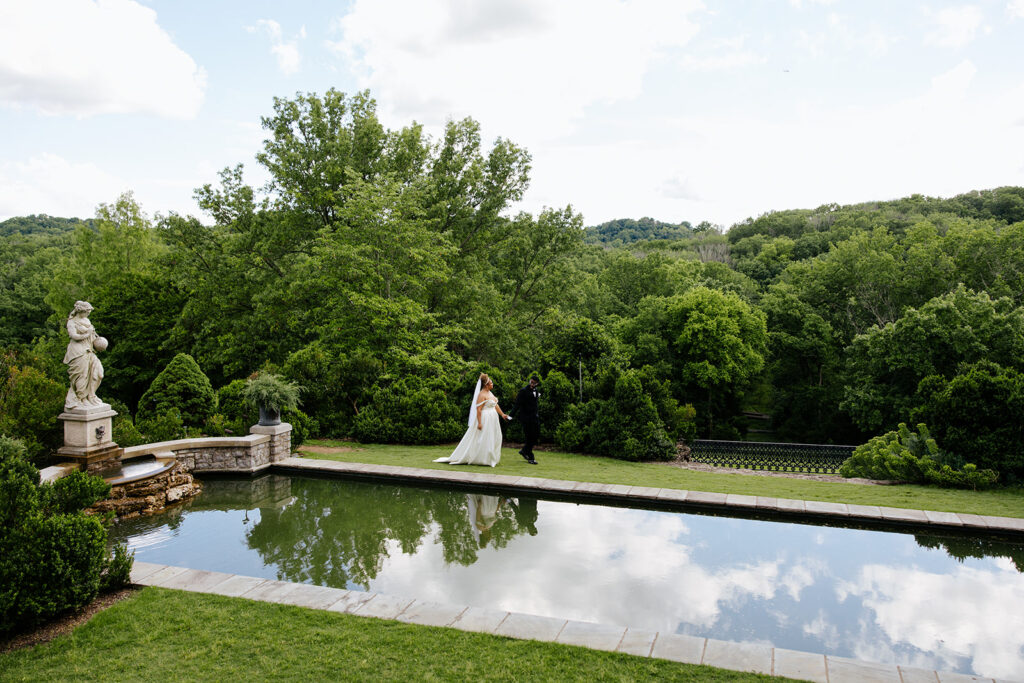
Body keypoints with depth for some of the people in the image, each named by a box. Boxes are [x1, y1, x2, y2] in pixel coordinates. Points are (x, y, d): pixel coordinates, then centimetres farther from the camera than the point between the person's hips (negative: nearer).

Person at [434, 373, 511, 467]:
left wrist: (502, 414, 22)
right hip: (485, 420, -10)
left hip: (492, 420, 10)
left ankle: (491, 459, 17)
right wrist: (479, 423, -25)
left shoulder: (490, 393, 12)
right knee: (482, 439, -5)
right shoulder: (482, 395, -16)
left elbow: (495, 405, 21)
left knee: (493, 439, 10)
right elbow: (478, 409, -21)